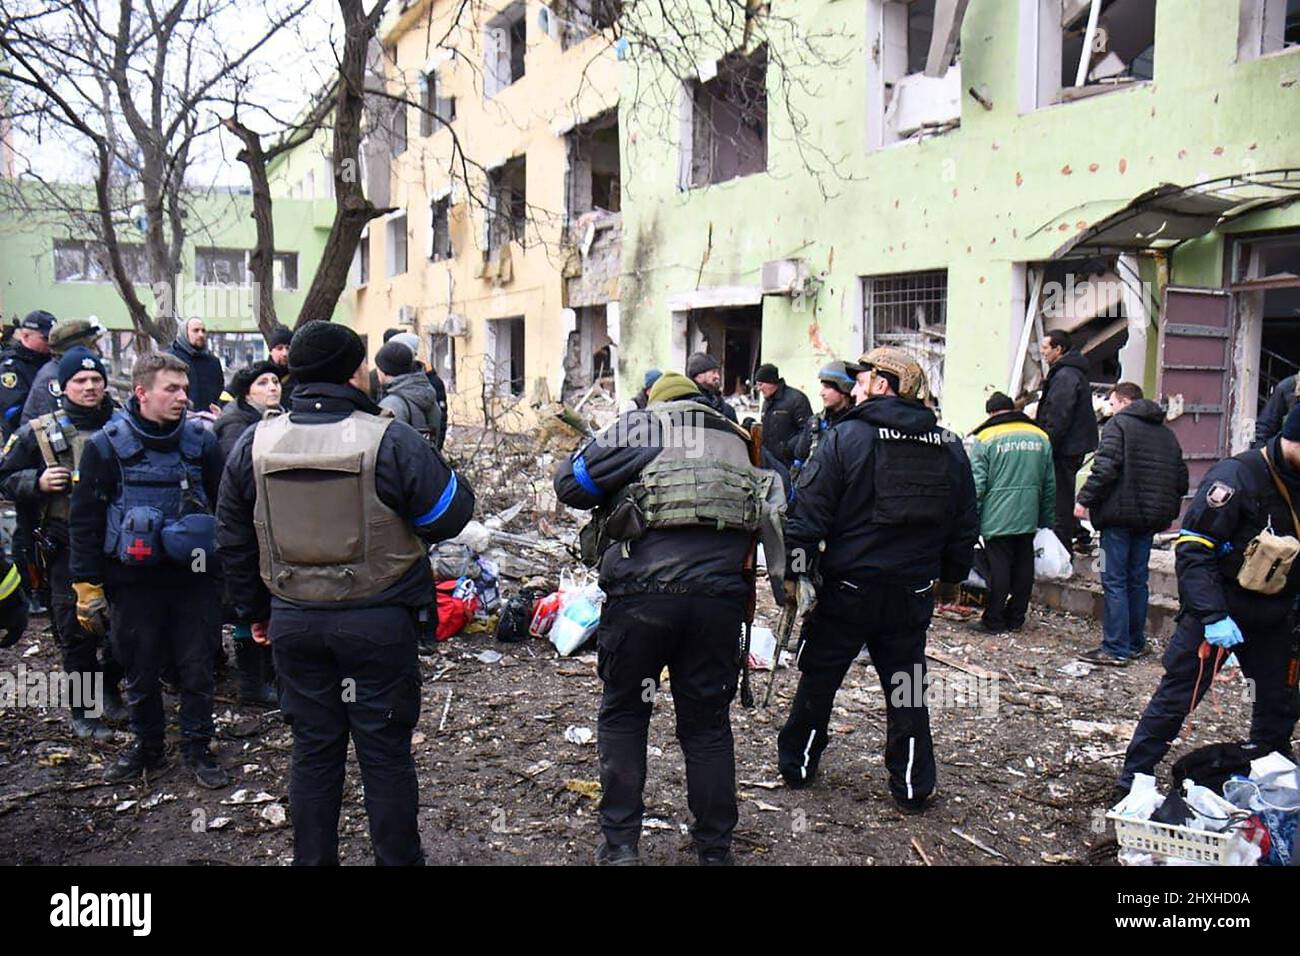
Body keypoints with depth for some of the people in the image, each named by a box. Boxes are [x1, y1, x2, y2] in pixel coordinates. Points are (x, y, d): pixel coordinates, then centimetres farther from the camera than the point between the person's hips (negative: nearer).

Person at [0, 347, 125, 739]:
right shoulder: (39, 432, 0)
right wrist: (37, 482, -13)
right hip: (68, 548, -2)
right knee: (76, 632, 4)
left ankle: (110, 691, 33)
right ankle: (83, 710, 18)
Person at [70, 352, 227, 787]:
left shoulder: (201, 441, 0)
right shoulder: (106, 446, -4)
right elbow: (84, 521, -1)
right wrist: (87, 585, -4)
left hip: (194, 576, 1)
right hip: (134, 581, -1)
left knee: (197, 669, 8)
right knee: (141, 673, 13)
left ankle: (197, 749, 25)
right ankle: (147, 747, 33)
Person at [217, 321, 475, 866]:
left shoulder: (254, 445, 1)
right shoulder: (390, 440, -15)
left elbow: (232, 541, 9)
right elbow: (450, 515, -10)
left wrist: (253, 610, 20)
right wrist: (428, 463, 7)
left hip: (294, 621, 4)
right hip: (378, 622, -4)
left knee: (313, 750, 16)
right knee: (385, 751, 9)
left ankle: (313, 859, 29)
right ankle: (397, 857, 22)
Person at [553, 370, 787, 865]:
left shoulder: (636, 425, 9)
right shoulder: (737, 438, 21)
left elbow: (570, 484, 4)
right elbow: (778, 503, 21)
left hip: (643, 592, -2)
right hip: (720, 596, 3)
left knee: (622, 715, 15)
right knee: (707, 723, 14)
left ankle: (620, 843, 17)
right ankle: (715, 848, 22)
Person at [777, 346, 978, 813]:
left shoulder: (845, 437, -11)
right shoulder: (950, 447, 4)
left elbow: (809, 512, -13)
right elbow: (966, 526, 11)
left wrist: (793, 570, -5)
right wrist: (949, 575, 23)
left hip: (847, 586, -3)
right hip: (914, 592, 4)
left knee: (818, 677, 13)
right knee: (906, 684, 14)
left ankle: (797, 765, 27)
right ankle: (913, 788, 20)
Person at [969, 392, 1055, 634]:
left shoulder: (984, 439, -7)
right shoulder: (1040, 437, 9)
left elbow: (977, 484, -10)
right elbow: (1050, 484, 12)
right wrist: (1046, 519, 18)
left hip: (997, 518, -4)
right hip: (1028, 518, 4)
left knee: (999, 567, 0)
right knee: (1023, 566, 11)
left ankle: (994, 621, 6)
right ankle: (1016, 618, 20)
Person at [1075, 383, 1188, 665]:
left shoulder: (1118, 424, -6)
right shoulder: (1166, 433, 17)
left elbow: (1105, 468, -19)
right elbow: (1181, 479, 18)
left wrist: (1085, 499, -14)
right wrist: (1168, 512, 26)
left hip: (1119, 516, -7)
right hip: (1150, 517, 7)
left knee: (1114, 581, -5)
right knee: (1137, 581, 15)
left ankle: (1116, 649, -6)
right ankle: (1136, 644, 21)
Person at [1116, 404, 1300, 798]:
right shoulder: (1237, 476, -17)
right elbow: (1192, 548, -20)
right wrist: (1213, 616, -26)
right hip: (1216, 612, -7)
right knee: (1176, 698, -4)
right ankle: (1131, 785, 6)